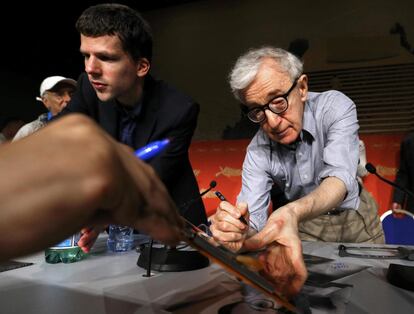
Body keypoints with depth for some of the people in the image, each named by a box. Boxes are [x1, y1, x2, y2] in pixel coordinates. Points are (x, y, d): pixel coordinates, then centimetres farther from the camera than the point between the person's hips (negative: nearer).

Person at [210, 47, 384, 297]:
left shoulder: (335, 107, -24)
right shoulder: (257, 152, -19)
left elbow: (339, 179, -38)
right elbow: (253, 224, -24)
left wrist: (292, 212, -59)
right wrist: (239, 236, -50)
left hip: (353, 214, -1)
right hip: (305, 226, 2)